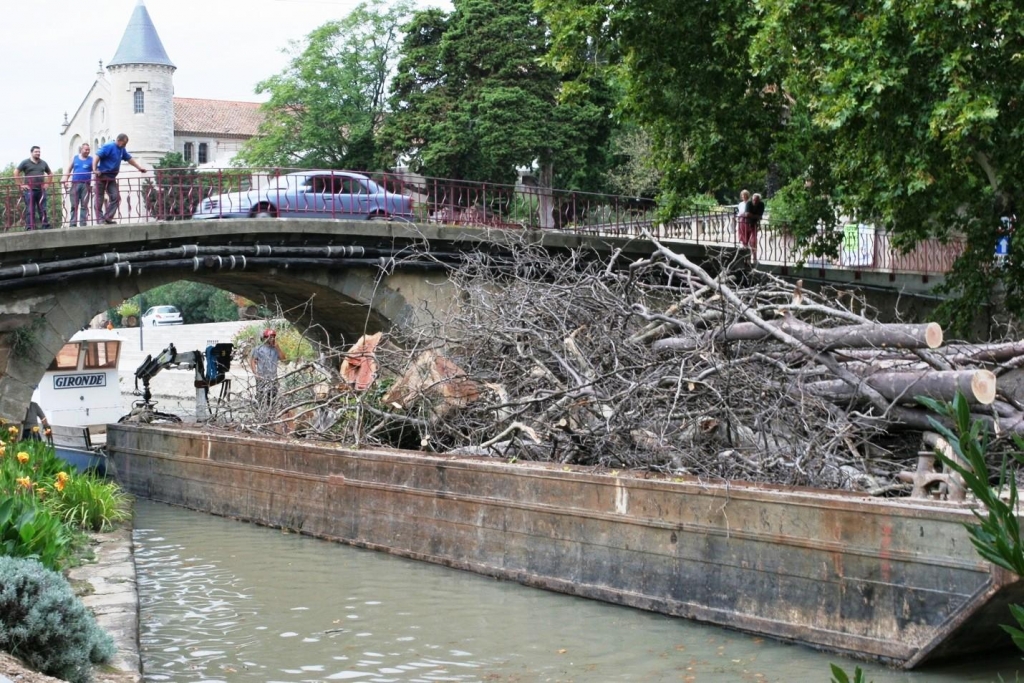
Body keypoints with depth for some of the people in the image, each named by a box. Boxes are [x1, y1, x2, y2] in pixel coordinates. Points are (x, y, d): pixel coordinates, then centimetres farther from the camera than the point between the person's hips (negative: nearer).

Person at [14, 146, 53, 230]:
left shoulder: (43, 163, 14)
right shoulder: (25, 163, 2)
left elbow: (50, 174, 26)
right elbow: (16, 173, 1)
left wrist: (46, 184, 14)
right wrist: (21, 185, -4)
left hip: (41, 190, 4)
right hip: (29, 190, -4)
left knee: (43, 210, 4)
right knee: (30, 211, -5)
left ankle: (45, 227, 6)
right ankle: (30, 228, -5)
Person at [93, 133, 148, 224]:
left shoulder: (122, 149, 11)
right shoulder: (109, 147, -14)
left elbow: (129, 159, 22)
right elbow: (96, 156, -22)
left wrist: (140, 168, 18)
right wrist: (94, 169, -32)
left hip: (111, 177, 8)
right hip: (102, 176, -8)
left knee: (115, 197, -3)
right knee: (100, 198, -1)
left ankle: (107, 218, 0)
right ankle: (100, 219, 1)